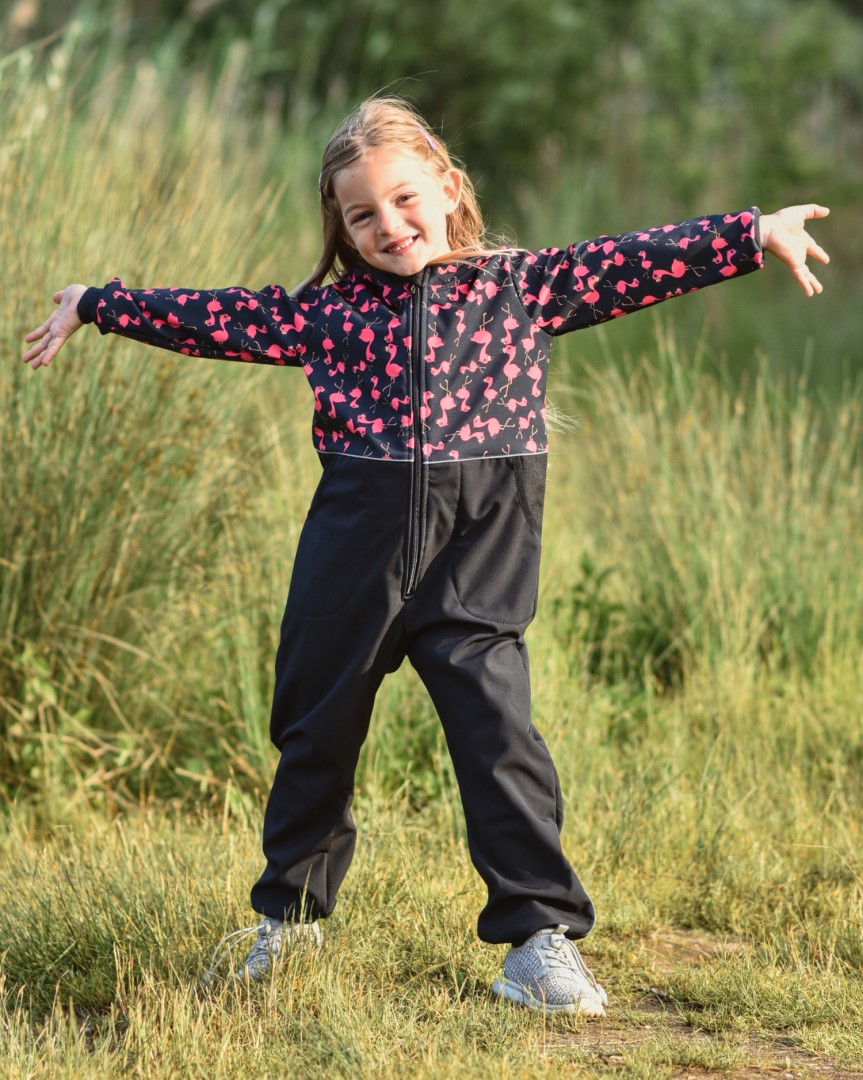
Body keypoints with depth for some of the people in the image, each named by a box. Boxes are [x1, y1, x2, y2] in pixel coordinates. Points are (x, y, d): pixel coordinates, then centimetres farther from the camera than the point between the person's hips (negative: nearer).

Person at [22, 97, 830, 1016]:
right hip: (355, 549, 2)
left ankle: (541, 938, -3)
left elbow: (636, 263, 3)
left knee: (497, 727, -10)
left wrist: (757, 232, -2)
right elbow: (211, 319, 17)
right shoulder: (326, 309, 9)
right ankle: (288, 913, 34)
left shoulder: (520, 285, 6)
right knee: (316, 729, 14)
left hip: (477, 559, -2)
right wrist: (95, 308, 21)